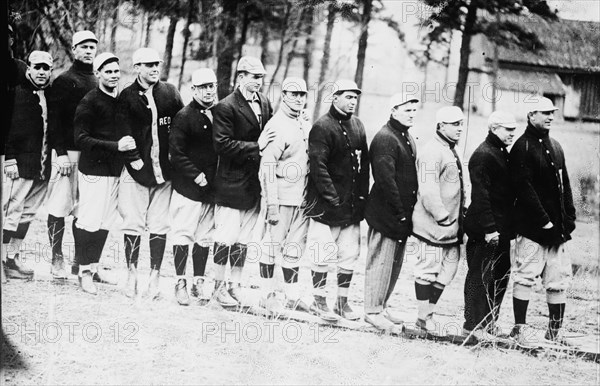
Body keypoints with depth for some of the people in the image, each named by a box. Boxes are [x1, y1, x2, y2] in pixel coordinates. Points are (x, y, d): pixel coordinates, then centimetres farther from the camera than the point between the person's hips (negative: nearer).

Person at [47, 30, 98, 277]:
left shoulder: (97, 83, 16)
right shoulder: (64, 81, 0)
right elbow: (54, 120, -6)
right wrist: (61, 153, -14)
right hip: (67, 153, -5)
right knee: (59, 207, -4)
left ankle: (80, 261, 9)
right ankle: (57, 259, 2)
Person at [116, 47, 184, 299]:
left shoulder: (170, 93, 9)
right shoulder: (127, 97, 3)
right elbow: (124, 133, -2)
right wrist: (135, 160, -10)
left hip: (164, 169, 2)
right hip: (137, 168, -2)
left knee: (159, 226, 2)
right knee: (133, 223, -3)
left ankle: (154, 277, 8)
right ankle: (132, 275, 7)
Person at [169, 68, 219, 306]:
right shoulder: (184, 117, -6)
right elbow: (176, 154, -10)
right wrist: (196, 176, -14)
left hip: (211, 187, 5)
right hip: (187, 188, -5)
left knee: (205, 237, 9)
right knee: (183, 234, -2)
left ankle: (199, 281, 18)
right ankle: (180, 283, 6)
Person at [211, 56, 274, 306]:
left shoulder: (265, 104, 10)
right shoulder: (226, 107, -10)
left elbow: (270, 133, 21)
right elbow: (222, 144, -17)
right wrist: (256, 147, -20)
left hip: (255, 183, 6)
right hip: (231, 183, -6)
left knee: (243, 239, 12)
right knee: (226, 238, -2)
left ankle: (236, 285, 21)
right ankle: (219, 287, 11)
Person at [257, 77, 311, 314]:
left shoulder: (305, 126, 14)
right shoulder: (277, 126, -11)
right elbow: (267, 166, -14)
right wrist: (272, 203, -18)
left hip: (302, 197, 7)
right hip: (281, 196, -7)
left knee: (295, 247, 10)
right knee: (273, 244, 0)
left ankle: (292, 296, 16)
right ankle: (267, 295, 8)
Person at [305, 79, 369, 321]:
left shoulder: (357, 126, 13)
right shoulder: (322, 127, -9)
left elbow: (364, 164, 16)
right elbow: (318, 166, -14)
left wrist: (362, 197, 8)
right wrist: (333, 198, -17)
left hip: (352, 205, 7)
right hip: (326, 205, -7)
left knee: (350, 255, 8)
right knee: (324, 255, -3)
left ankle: (342, 302, 18)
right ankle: (319, 301, 9)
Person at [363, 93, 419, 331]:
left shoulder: (408, 140, 17)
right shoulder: (385, 139, -14)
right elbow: (385, 179, -21)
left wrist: (409, 211, 14)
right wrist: (400, 212, -20)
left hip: (402, 215, 9)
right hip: (386, 213, -9)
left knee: (395, 262, 14)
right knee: (381, 261, -4)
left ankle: (381, 306, 24)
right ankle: (372, 311, 2)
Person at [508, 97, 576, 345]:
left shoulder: (555, 147, 17)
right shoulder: (522, 147, -7)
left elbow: (565, 185, 19)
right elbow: (524, 187, -14)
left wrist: (569, 218, 8)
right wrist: (544, 220, -16)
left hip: (556, 229, 7)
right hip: (531, 227, -7)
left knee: (559, 280, 7)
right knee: (525, 277, -2)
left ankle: (555, 331, 14)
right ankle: (520, 328, 7)